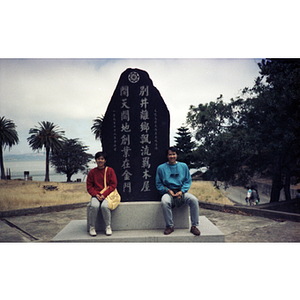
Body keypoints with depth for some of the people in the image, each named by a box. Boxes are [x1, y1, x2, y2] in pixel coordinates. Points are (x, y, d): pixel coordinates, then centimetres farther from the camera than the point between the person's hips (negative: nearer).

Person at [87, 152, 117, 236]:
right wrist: (96, 194, -9)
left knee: (105, 206, -32)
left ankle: (108, 227, -11)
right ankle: (92, 227, -11)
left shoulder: (110, 170, 4)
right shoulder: (92, 172, 9)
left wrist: (104, 194, -12)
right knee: (94, 206, -30)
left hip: (107, 194, -1)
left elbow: (113, 185, 0)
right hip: (96, 195, 1)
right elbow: (89, 186, 8)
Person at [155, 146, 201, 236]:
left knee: (194, 200, -27)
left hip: (181, 192, 2)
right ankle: (169, 226, -17)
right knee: (164, 202, -36)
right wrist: (168, 190, -9)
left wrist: (182, 191, -8)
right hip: (168, 192, -1)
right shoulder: (161, 168, 7)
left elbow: (188, 181, 10)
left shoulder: (183, 166, 11)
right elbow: (158, 184, 8)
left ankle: (194, 226, -14)